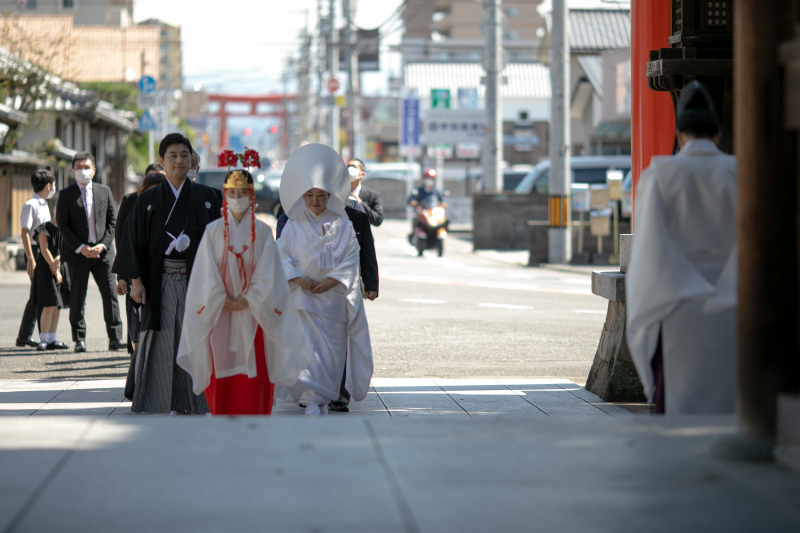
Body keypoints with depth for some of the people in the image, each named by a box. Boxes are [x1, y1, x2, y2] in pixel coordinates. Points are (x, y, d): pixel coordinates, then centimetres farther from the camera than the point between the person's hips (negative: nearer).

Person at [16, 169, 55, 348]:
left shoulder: (44, 206, 18)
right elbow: (25, 232, -16)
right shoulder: (31, 205, -10)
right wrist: (31, 258, -21)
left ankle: (24, 336, 15)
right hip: (35, 252, -9)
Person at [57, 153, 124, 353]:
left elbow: (112, 221, 8)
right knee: (77, 298, 1)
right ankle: (79, 340, 8)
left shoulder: (104, 192, 10)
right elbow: (63, 226, -3)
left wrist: (103, 245, -7)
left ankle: (115, 338, 0)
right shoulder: (66, 195, 2)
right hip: (77, 253, -2)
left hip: (102, 252, 2)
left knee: (110, 294, -3)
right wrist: (81, 248, -12)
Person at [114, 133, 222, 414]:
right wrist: (136, 281, -5)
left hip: (196, 278, 0)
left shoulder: (206, 197, 7)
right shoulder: (148, 200, 6)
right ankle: (170, 405, 3)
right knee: (164, 342, -2)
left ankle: (201, 402, 4)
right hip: (161, 281, 0)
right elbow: (134, 241, 3)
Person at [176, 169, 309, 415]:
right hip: (220, 312, 0)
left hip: (254, 311, 0)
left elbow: (267, 275, -2)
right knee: (222, 368, 0)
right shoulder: (213, 231, 2)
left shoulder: (262, 232, 1)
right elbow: (208, 274, 0)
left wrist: (247, 301, -10)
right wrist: (224, 301, -8)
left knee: (254, 366, -2)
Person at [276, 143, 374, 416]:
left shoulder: (343, 226, 5)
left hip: (334, 298, 1)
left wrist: (330, 282, -12)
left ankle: (324, 397, 15)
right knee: (306, 345, -10)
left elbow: (350, 261, 1)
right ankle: (311, 400, -11)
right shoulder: (293, 225, 5)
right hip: (303, 298, -1)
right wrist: (299, 280, -13)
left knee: (332, 349, 2)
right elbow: (282, 256, 2)